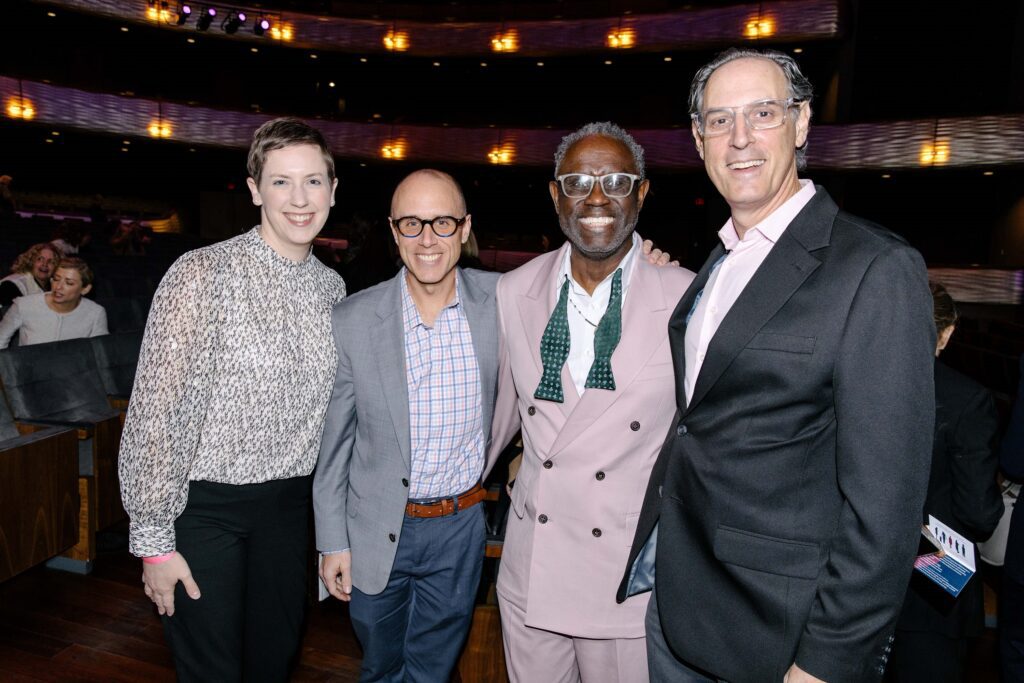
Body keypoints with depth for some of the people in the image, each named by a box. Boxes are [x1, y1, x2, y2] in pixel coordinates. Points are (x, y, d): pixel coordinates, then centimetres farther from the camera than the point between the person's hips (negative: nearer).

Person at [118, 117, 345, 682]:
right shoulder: (202, 275, -15)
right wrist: (153, 539, -12)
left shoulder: (331, 286, 3)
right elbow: (154, 411, -14)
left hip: (288, 505, 5)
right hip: (203, 505, -4)